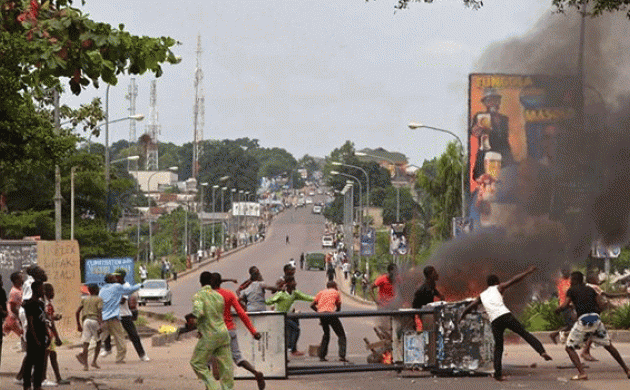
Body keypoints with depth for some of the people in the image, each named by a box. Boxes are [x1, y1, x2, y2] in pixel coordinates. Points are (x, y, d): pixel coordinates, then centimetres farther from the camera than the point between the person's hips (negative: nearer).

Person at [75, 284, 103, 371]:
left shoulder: (84, 300, 20)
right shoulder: (99, 299, 8)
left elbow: (77, 312, 13)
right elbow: (100, 311, -7)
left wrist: (78, 324, 19)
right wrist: (100, 324, -13)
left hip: (85, 321, 3)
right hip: (95, 320, -3)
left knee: (86, 344, -2)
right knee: (98, 342, 15)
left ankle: (85, 365, -13)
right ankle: (94, 361, 5)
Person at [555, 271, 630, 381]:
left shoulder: (572, 290, 9)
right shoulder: (590, 290, 21)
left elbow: (564, 306, -2)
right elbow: (599, 308, 17)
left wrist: (557, 309, 17)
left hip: (583, 321, -5)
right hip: (596, 319, 5)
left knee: (569, 348, 4)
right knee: (608, 345, 20)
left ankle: (582, 373, -16)